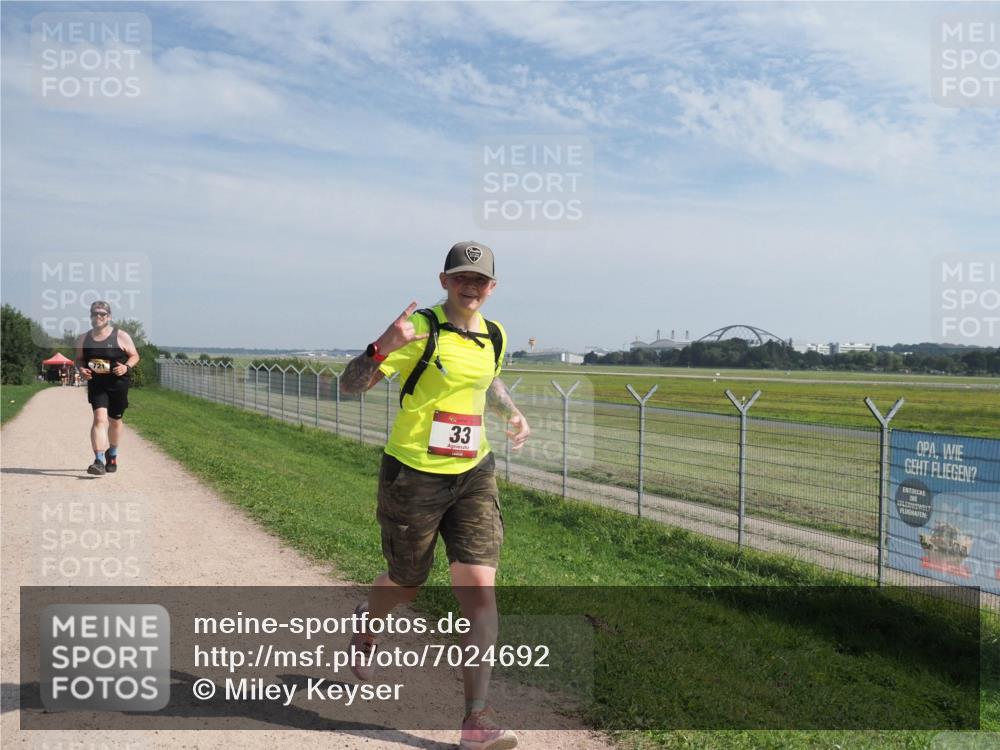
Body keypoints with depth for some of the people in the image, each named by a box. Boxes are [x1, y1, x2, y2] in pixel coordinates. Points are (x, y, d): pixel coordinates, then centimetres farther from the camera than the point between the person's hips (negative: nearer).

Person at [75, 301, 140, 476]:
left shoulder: (121, 336, -2)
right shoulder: (83, 339, 6)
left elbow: (135, 355, 2)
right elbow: (79, 359, 15)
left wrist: (126, 367, -18)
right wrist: (81, 369, -7)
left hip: (118, 384, -1)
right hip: (96, 385, 1)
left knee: (115, 421, 13)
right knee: (100, 418, -16)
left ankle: (112, 456, 36)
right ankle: (99, 461, -20)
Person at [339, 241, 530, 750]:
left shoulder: (494, 337, 6)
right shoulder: (421, 330, -13)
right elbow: (350, 386, -17)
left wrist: (512, 413, 9)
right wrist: (383, 347, -36)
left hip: (474, 477, 4)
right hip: (413, 476, -4)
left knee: (480, 589, -8)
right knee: (407, 582, 14)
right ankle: (367, 623, 52)